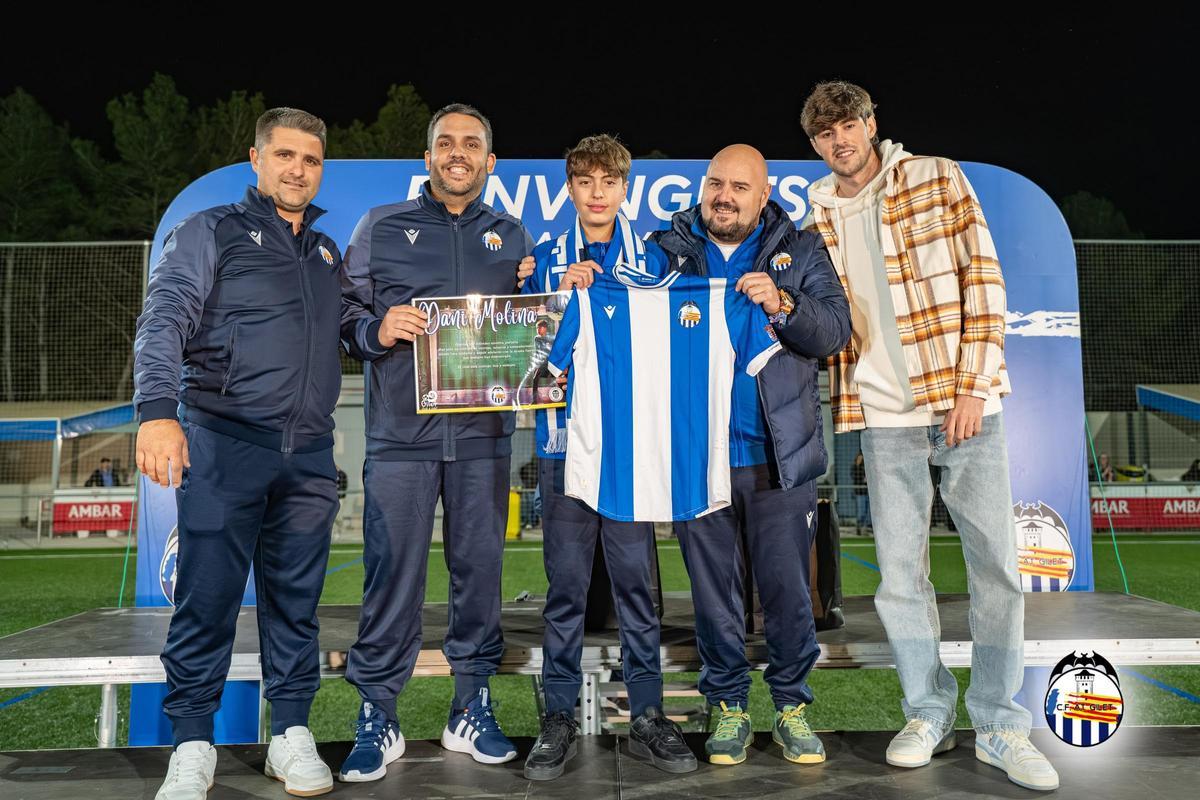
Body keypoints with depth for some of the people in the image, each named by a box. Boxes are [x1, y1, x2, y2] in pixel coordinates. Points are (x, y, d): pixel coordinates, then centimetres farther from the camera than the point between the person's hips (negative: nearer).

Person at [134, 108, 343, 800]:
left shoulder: (327, 252, 20)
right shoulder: (212, 232, 5)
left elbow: (344, 333, 27)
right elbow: (164, 321, -7)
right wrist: (158, 410, -22)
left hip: (309, 454, 4)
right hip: (224, 440, -4)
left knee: (297, 596, 7)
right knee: (208, 594, -2)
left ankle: (292, 732, 17)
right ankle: (194, 744, 11)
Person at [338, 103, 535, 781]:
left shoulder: (512, 236, 14)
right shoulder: (382, 227, 9)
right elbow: (345, 313, 7)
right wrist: (377, 330, -13)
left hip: (484, 436, 2)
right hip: (401, 434, -2)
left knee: (480, 567, 6)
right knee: (393, 572, -2)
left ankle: (473, 709, 21)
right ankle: (378, 719, 12)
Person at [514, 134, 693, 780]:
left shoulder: (651, 259, 9)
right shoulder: (545, 260, 9)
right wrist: (562, 294, -10)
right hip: (565, 437, 0)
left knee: (635, 578, 4)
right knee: (565, 582, 4)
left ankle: (647, 714, 16)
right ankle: (559, 716, 16)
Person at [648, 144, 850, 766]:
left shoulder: (800, 250, 6)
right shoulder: (667, 249, 8)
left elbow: (835, 330, -3)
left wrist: (781, 305, -20)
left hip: (778, 456, 0)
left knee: (787, 587, 6)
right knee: (712, 589, 10)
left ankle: (791, 704, 25)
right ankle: (728, 706, 26)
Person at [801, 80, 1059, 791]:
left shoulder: (937, 178, 4)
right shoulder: (818, 220, 12)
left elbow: (982, 275, -2)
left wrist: (973, 384, -10)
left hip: (963, 399, -2)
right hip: (884, 417, 2)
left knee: (996, 564, 1)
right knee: (900, 573, 5)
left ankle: (1000, 726, 15)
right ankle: (930, 712, 22)